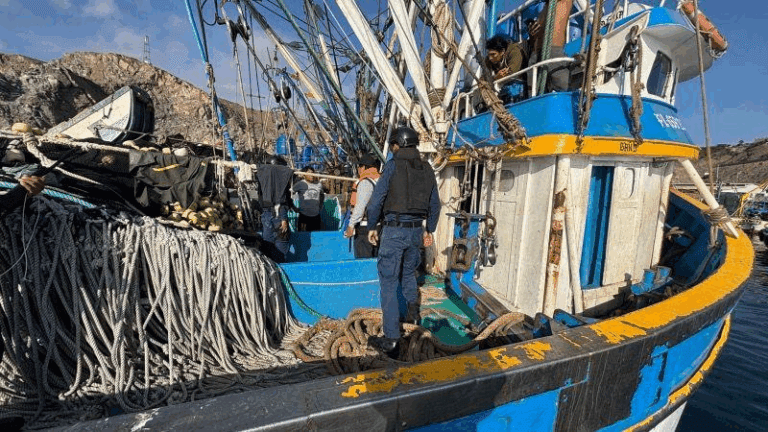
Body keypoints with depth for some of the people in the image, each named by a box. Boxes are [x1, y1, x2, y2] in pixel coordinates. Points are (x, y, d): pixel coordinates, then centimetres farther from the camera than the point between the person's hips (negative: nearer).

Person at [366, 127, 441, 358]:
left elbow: (376, 200, -11)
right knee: (408, 272, 30)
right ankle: (413, 311, 35)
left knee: (388, 283, 2)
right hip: (416, 230, 6)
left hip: (394, 229, -5)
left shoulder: (393, 165, -8)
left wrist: (371, 227, 1)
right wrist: (429, 230, 24)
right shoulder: (427, 169, 8)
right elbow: (435, 205, 14)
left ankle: (391, 339, 7)